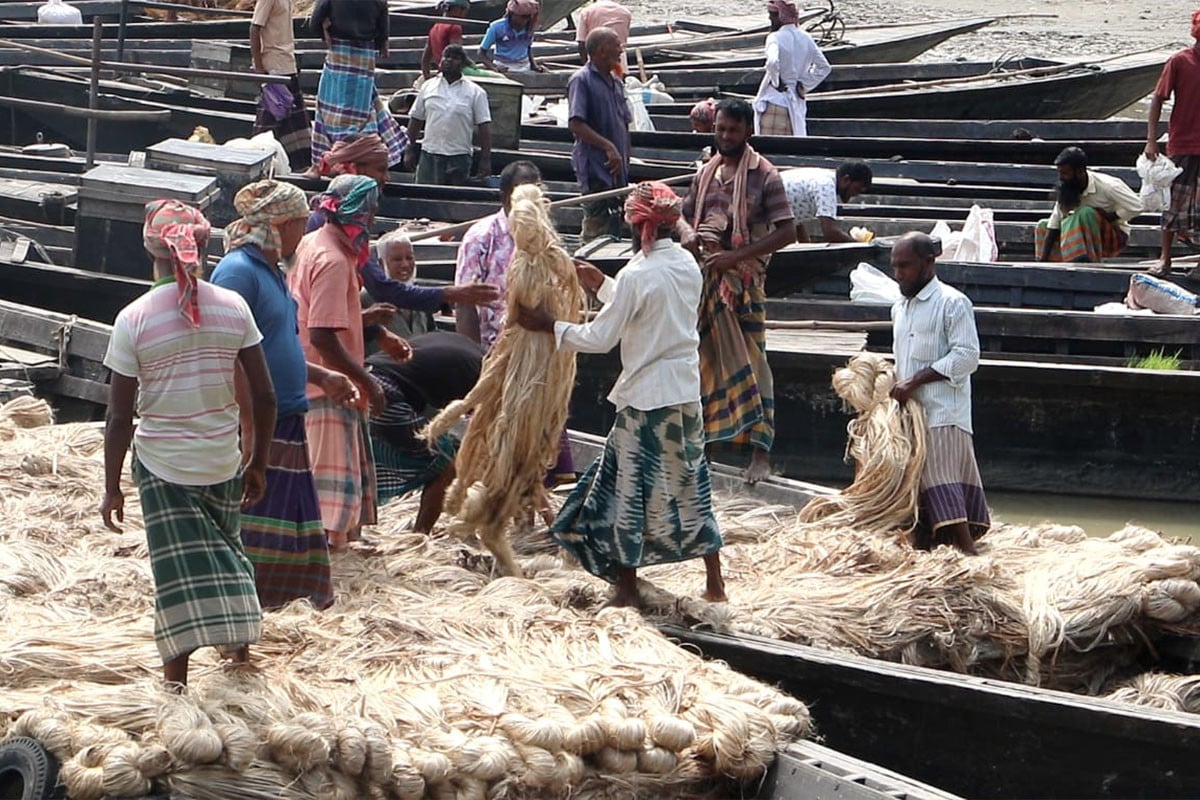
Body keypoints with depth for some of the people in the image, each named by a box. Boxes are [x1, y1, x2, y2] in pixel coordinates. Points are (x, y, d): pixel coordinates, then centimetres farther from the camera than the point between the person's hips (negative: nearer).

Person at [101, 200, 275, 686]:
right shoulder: (233, 308, -6)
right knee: (226, 554, 24)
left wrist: (112, 488, 0)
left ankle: (176, 684, 5)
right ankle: (239, 644, 40)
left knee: (180, 575, 5)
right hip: (223, 463, 3)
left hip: (162, 466, -2)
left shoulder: (133, 319, -13)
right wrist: (258, 463, 10)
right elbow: (264, 396, -3)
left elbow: (120, 418, -10)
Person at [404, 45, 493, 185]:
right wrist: (410, 151, 9)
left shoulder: (475, 93, 0)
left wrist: (485, 160, -8)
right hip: (430, 155, 2)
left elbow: (484, 126, -3)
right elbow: (416, 120, 12)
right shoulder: (428, 86, 8)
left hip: (459, 157, -2)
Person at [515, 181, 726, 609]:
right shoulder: (687, 265, 4)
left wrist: (548, 325, -3)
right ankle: (715, 584, 20)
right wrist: (602, 285, 26)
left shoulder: (637, 275, -18)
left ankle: (627, 587, 9)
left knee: (629, 487, 4)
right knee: (690, 483, 16)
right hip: (687, 393, 7)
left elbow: (600, 338, -14)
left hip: (647, 397, -7)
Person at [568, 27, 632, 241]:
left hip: (616, 168, 8)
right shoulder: (581, 80, -9)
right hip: (595, 167, -8)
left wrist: (624, 160, 15)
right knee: (597, 226, -10)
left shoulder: (615, 83, 16)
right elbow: (576, 125, -18)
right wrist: (608, 147, -22)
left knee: (614, 225, 9)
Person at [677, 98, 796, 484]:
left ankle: (761, 452, -5)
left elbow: (787, 231, -11)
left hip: (743, 281, -6)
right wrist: (687, 233, -4)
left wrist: (736, 256, -18)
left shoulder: (764, 175, -6)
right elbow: (684, 215, 22)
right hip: (705, 277, 6)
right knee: (705, 361, 10)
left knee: (749, 361, -6)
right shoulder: (705, 173, 12)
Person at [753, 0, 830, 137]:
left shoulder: (775, 38, -14)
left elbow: (772, 63, -32)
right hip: (796, 104, 7)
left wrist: (776, 83, -15)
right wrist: (804, 86, 12)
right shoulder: (806, 38, 7)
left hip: (774, 101, -7)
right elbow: (823, 67, 13)